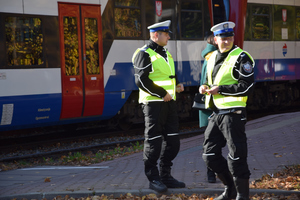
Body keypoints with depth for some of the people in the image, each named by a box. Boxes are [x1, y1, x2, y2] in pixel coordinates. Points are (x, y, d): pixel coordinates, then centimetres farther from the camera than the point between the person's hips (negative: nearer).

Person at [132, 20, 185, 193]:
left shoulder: (166, 54, 18)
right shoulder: (144, 54, -9)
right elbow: (141, 80, -17)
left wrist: (177, 85, 7)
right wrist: (162, 93, -18)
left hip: (169, 102, 9)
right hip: (153, 103, -9)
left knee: (172, 141, 10)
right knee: (153, 141, -2)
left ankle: (165, 175, 20)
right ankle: (153, 179, 5)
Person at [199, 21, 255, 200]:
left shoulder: (240, 58, -10)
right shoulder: (213, 58, 14)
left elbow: (247, 87, -16)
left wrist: (221, 89, -17)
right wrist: (206, 87, 5)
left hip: (233, 114, -8)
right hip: (216, 114, 8)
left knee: (236, 157, -6)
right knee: (210, 155, 11)